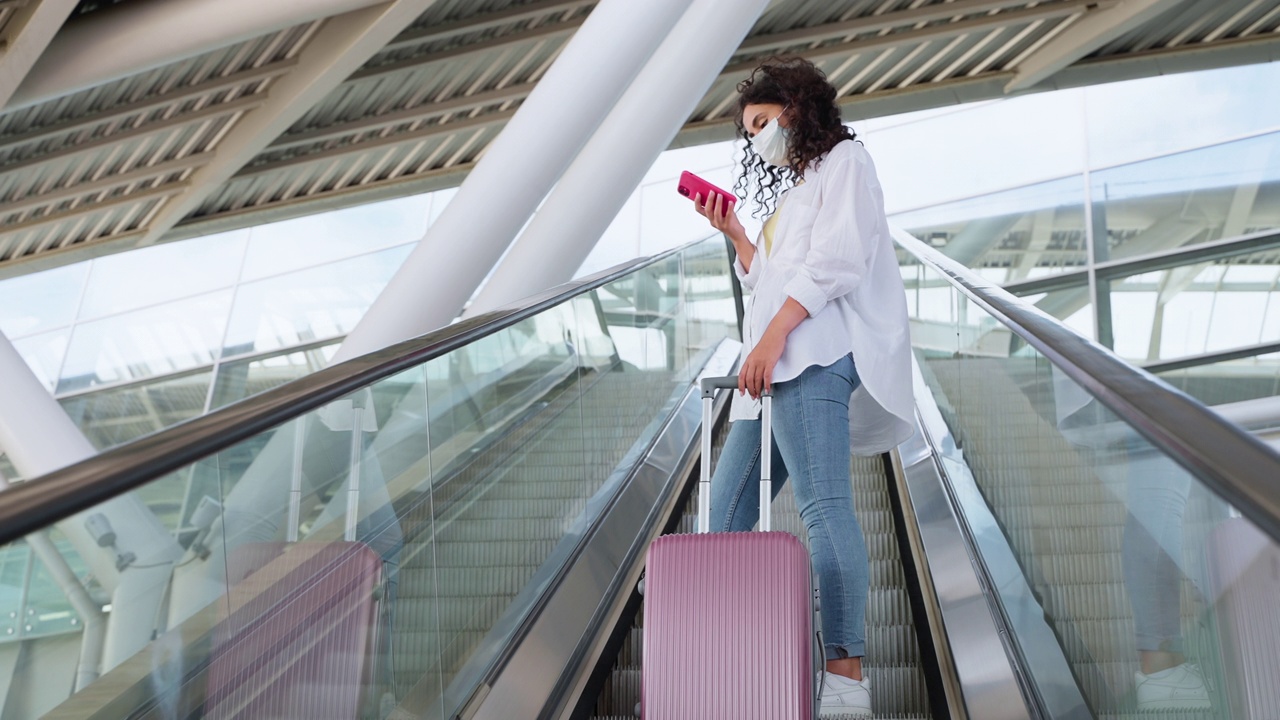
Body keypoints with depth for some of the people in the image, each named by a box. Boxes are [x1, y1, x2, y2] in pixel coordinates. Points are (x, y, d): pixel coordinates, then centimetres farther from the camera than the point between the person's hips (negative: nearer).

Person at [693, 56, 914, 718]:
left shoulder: (843, 160, 7)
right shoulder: (794, 189, 33)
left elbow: (836, 260, -10)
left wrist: (772, 336, -18)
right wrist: (733, 234, 21)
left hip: (816, 354, -10)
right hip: (777, 366, 10)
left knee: (823, 505, -19)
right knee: (725, 509, 6)